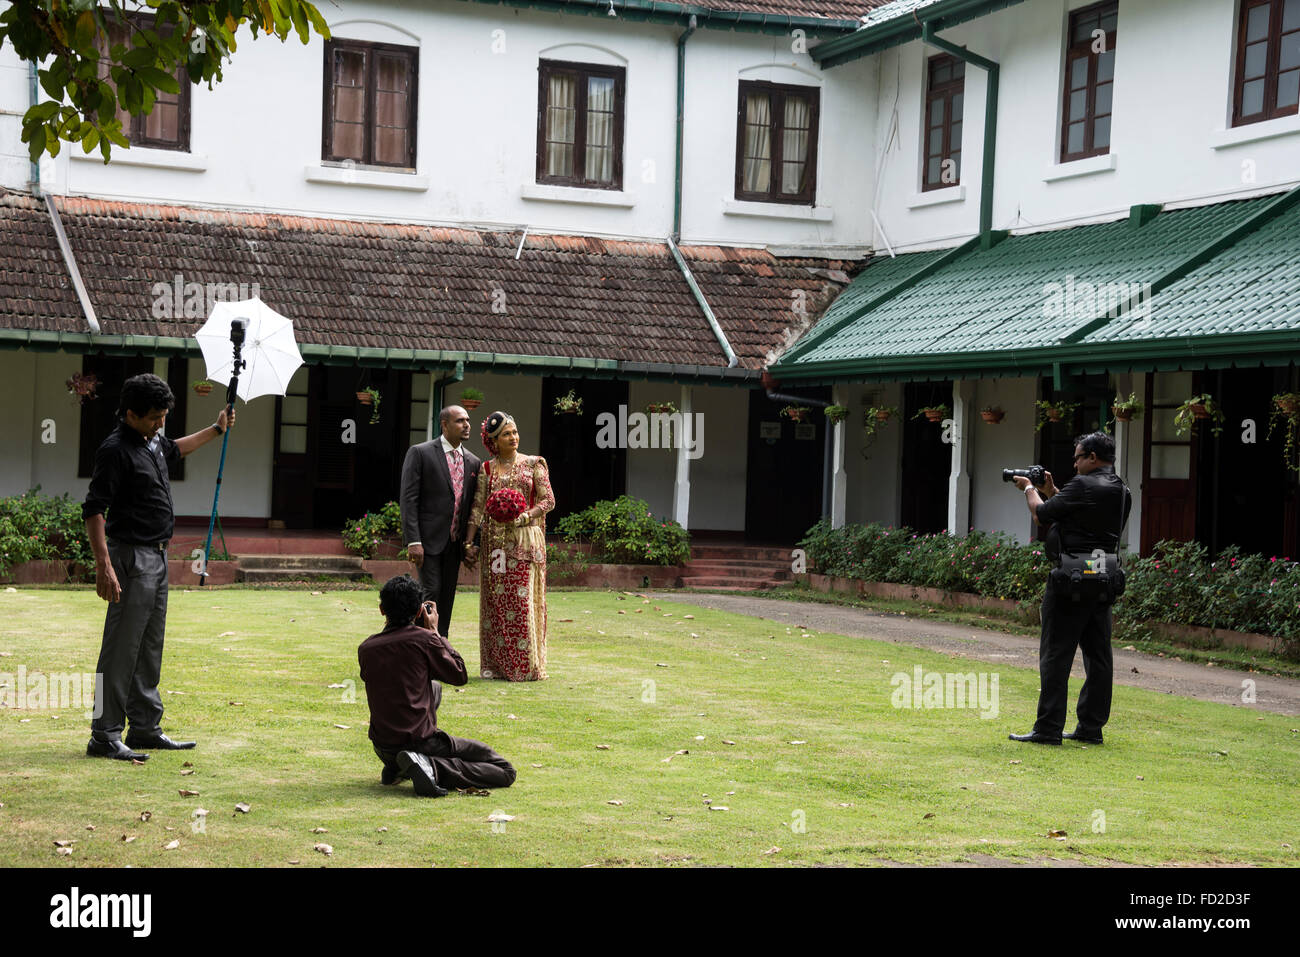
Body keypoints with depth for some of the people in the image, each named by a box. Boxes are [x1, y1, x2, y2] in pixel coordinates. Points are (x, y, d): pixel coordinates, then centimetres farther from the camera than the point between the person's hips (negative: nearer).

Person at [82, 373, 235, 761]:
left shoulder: (153, 441, 11)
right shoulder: (116, 449, -16)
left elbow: (175, 450, 38)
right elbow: (93, 510, -20)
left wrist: (216, 430, 43)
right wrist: (104, 566, -27)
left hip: (157, 556, 10)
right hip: (131, 557, -10)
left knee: (150, 648, 14)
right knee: (122, 649, -8)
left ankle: (145, 729, 22)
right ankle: (105, 736, -4)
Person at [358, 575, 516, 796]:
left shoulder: (365, 648, 1)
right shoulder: (424, 639, -13)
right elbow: (460, 675, 1)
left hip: (383, 748, 6)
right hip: (421, 742, -6)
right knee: (505, 772, 1)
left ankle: (394, 768, 22)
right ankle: (431, 767, -15)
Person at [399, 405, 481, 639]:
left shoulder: (473, 461, 12)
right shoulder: (420, 453, -5)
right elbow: (408, 499, -10)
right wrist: (413, 541, -17)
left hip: (454, 541, 6)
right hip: (428, 539, -6)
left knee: (447, 596, 8)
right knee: (431, 593, -11)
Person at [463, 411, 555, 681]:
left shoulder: (533, 464, 5)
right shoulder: (487, 469, 9)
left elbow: (548, 500, 1)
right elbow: (478, 507, 5)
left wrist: (524, 517, -14)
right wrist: (469, 543, -2)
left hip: (525, 541, -2)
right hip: (495, 542, 2)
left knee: (523, 600, -6)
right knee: (495, 601, 1)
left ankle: (526, 665, -2)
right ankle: (496, 663, 7)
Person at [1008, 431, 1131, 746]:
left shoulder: (1084, 486, -14)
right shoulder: (1122, 493, 12)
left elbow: (1041, 515, -9)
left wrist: (1030, 489, 9)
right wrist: (1053, 491, 23)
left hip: (1071, 581, -8)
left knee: (1056, 655, -4)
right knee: (1097, 656, 10)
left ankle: (1048, 729, -4)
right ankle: (1091, 728, 14)